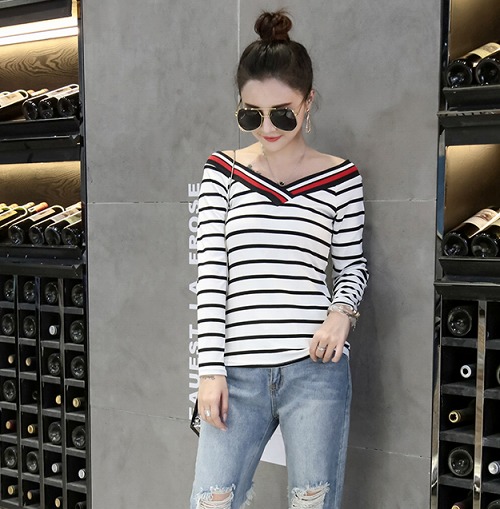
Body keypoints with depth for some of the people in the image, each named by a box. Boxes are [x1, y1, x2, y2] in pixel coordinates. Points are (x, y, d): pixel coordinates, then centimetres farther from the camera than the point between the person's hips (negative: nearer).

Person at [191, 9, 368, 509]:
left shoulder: (340, 177, 4)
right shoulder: (222, 171, 6)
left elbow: (352, 263, 12)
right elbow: (210, 272, 1)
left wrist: (342, 311, -10)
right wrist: (211, 369, -4)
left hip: (315, 369, 0)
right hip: (238, 372, 1)